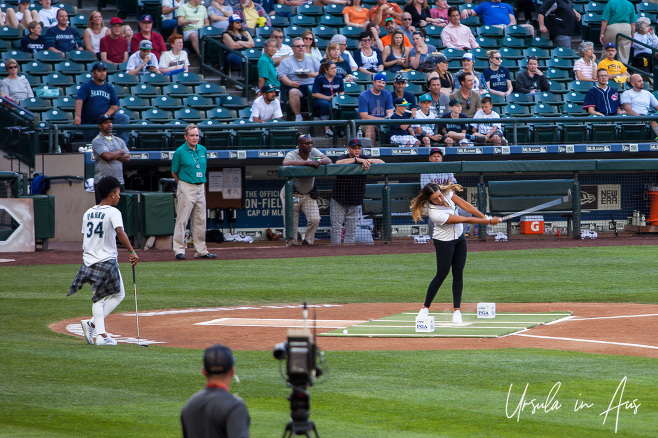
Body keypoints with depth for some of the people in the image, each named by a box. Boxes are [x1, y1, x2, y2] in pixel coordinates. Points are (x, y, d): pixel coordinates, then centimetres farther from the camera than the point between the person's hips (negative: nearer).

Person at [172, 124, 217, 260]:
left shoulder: (203, 150, 9)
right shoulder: (180, 152, -7)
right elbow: (174, 172, 2)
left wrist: (202, 184, 15)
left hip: (200, 188, 6)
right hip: (186, 189, -6)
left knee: (200, 221, 9)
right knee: (182, 219, -7)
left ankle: (201, 251, 14)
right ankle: (179, 250, -4)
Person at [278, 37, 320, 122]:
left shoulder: (311, 60, 23)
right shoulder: (286, 61, 15)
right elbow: (282, 76, 1)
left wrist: (311, 74, -7)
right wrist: (291, 83, -19)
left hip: (312, 85, 2)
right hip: (297, 86, -2)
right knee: (293, 92, -38)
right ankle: (298, 116, -28)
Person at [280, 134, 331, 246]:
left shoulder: (314, 152, -2)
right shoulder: (292, 155, -16)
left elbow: (329, 161, -9)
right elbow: (285, 163, -38)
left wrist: (318, 162, -31)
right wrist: (307, 162, -41)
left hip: (309, 195, 3)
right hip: (292, 194, -3)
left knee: (315, 219, -11)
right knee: (291, 223, 0)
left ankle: (308, 241, 11)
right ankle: (292, 244, 20)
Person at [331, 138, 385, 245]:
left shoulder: (364, 158, 3)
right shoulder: (343, 157, -8)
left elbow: (382, 162, -2)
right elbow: (338, 163, -32)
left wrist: (368, 161, -20)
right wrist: (357, 159, -33)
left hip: (355, 201, 3)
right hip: (339, 200, -3)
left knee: (351, 230, 6)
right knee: (336, 228, -4)